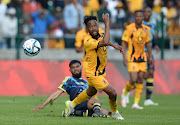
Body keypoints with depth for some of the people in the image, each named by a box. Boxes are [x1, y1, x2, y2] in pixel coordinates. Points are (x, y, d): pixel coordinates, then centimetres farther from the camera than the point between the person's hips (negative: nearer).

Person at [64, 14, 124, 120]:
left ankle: (72, 104, 49)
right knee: (113, 93, -10)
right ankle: (115, 113, 18)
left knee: (91, 92, 30)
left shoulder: (100, 34, -6)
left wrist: (114, 45, 12)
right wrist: (107, 24, -45)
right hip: (93, 74, -9)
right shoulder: (88, 41, -31)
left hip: (101, 71, 9)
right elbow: (104, 42, -48)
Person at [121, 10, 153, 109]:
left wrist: (150, 56, 14)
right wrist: (124, 56, -16)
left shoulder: (146, 29, 7)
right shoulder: (129, 28, -8)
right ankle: (124, 94, 18)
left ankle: (136, 103, 4)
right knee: (133, 80, -13)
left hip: (142, 58, 5)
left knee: (140, 79, 0)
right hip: (132, 58, -5)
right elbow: (124, 43, -8)